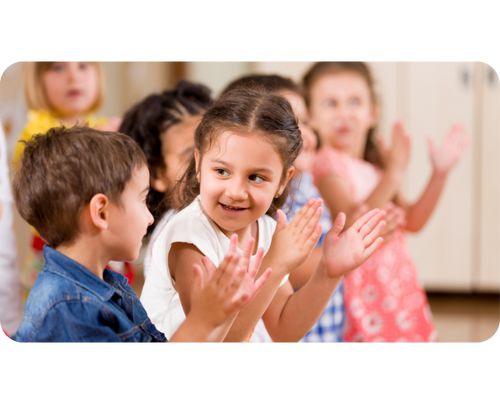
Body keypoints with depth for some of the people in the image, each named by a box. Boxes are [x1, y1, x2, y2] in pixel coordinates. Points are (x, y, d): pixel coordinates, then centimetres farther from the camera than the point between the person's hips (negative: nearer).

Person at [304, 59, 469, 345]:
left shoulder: (376, 165, 15)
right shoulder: (326, 164, -10)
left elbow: (412, 222, 17)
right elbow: (351, 226, -23)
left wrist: (441, 172, 8)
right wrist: (393, 174, -30)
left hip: (399, 286, 8)